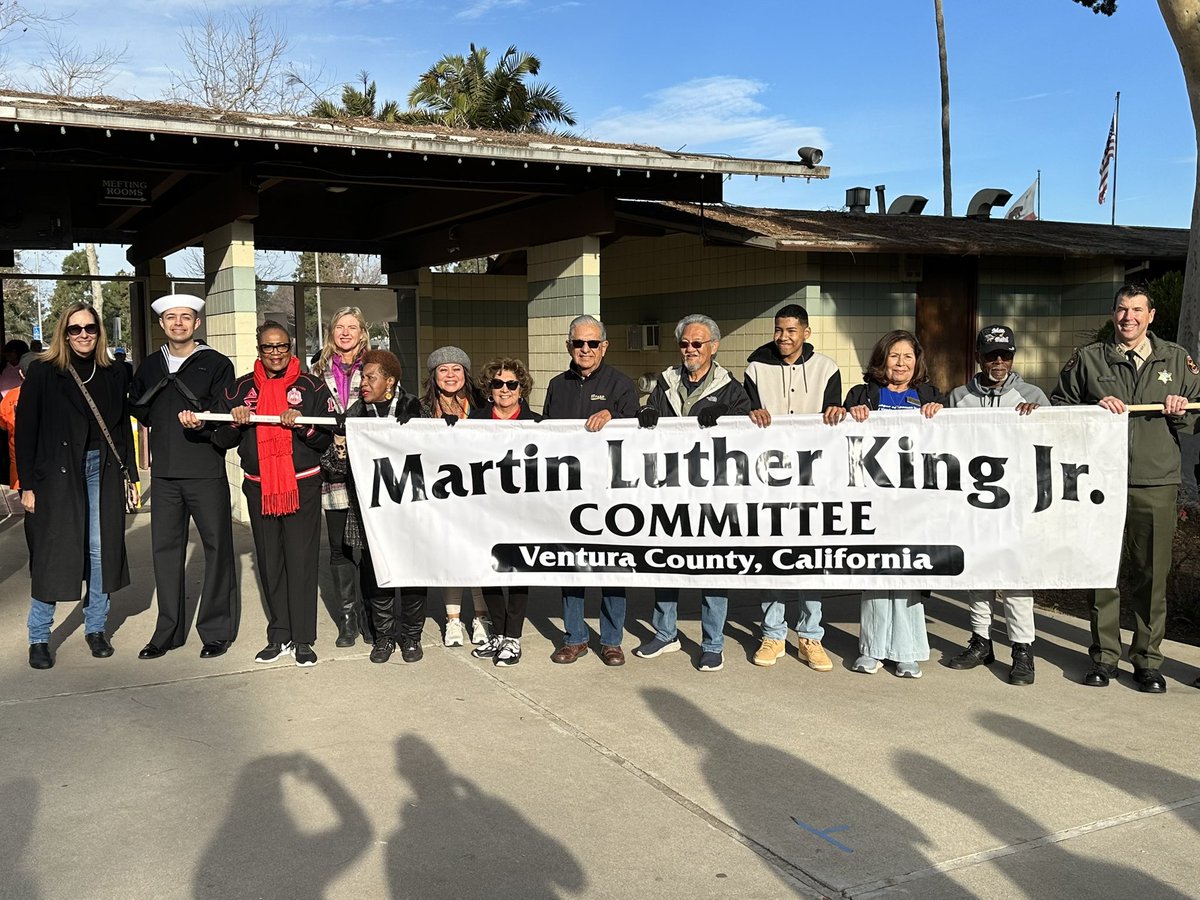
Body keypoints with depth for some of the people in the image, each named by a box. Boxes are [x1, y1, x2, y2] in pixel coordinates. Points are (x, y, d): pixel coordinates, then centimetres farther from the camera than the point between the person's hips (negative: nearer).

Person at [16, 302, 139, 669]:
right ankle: (39, 638, 12)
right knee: (52, 554, 0)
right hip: (56, 473, -3)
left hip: (103, 471, 3)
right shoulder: (44, 372, -3)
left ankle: (95, 628, 20)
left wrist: (131, 474, 8)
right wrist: (27, 484, -8)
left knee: (101, 550, 6)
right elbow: (25, 429, -4)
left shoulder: (113, 375, 7)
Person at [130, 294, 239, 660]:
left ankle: (217, 630, 11)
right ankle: (169, 630, 18)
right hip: (164, 472, 4)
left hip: (207, 472, -4)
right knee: (165, 547, 8)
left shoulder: (216, 364, -1)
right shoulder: (149, 366, 13)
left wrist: (201, 422, -27)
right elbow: (137, 410, 21)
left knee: (217, 546, 1)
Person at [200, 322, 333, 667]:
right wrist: (235, 421, -11)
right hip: (259, 487, 3)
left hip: (303, 485, -3)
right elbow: (222, 440, 9)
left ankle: (303, 639, 5)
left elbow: (326, 438, -2)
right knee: (270, 563, 8)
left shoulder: (311, 386, 2)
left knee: (301, 561, -3)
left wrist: (303, 424, -19)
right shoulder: (241, 389, 9)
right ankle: (279, 636, 18)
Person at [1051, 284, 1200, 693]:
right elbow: (1058, 407, 9)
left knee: (1151, 577, 4)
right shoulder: (1088, 359, 8)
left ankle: (1147, 660, 17)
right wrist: (1094, 408, -8)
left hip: (1156, 486, 1)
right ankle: (1104, 656, 17)